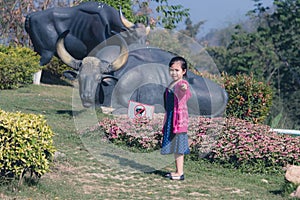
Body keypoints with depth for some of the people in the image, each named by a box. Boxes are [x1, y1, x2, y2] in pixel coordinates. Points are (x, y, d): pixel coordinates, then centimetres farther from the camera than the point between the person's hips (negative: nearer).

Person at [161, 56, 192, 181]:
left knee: (178, 146, -8)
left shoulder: (182, 83, -13)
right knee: (174, 146, 14)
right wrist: (166, 121, 27)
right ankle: (178, 171, 22)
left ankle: (180, 173, -6)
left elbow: (187, 95, -40)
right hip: (171, 119, 9)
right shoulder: (171, 85, 15)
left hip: (179, 118, -9)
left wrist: (185, 89, -63)